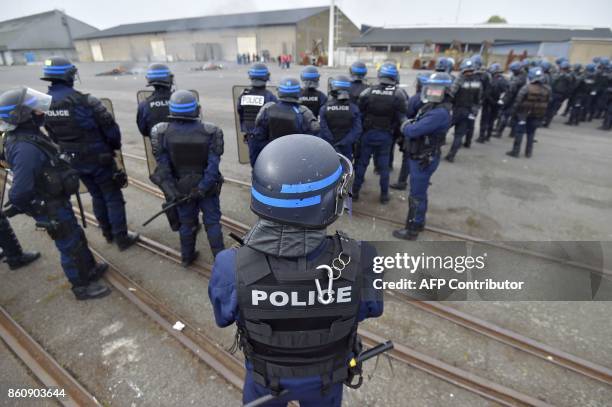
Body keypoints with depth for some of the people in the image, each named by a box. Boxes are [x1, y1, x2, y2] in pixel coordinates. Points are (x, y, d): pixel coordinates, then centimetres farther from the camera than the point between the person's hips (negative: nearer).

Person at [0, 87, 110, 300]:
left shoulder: (28, 134, -1)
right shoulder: (26, 148, -30)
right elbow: (20, 191, -27)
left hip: (57, 200, 9)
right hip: (51, 208, -9)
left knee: (76, 236, 23)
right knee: (70, 244, 6)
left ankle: (89, 268, 43)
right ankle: (82, 286, 25)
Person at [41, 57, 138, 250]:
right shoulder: (83, 100, -20)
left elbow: (52, 136, 9)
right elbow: (109, 126, -16)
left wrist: (68, 149, 21)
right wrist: (116, 145, 3)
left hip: (74, 160, 6)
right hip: (99, 157, -6)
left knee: (97, 196, 20)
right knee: (113, 197, 4)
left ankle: (108, 233, 32)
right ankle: (121, 238, 9)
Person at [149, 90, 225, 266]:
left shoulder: (162, 132, -12)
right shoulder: (210, 131, -16)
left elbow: (162, 164, -15)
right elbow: (213, 164, -20)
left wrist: (170, 189, -13)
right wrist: (202, 187, -17)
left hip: (181, 188, 2)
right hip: (207, 186, -1)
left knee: (186, 223, 19)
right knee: (212, 222, 13)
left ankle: (187, 256, 36)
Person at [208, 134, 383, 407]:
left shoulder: (234, 268, -39)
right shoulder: (359, 263, -38)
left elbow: (224, 316, -15)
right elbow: (371, 308, -13)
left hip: (267, 373, 0)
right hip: (326, 370, 1)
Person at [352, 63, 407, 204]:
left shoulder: (367, 92, -7)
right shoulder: (399, 94, -8)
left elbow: (359, 113, -2)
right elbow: (402, 118, -6)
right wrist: (392, 128, 9)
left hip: (368, 133, 0)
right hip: (386, 135, 0)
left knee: (362, 163, 11)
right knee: (384, 165, 11)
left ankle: (355, 191, 18)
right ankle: (384, 194, 20)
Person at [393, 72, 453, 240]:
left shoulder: (440, 113, -26)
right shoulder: (429, 106, 8)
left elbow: (413, 131, -30)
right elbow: (416, 127, 7)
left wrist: (405, 127, -10)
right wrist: (408, 126, -13)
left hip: (424, 160, -10)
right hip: (420, 157, 10)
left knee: (416, 195, 1)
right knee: (420, 192, 21)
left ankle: (412, 230, 14)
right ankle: (419, 222, 38)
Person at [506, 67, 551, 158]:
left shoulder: (526, 87, -15)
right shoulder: (547, 89, 1)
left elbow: (518, 100, -13)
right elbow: (547, 102, 6)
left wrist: (514, 110, -5)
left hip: (524, 113, -4)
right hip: (538, 115, 4)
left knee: (519, 132, 2)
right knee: (531, 133, 14)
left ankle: (516, 151, 3)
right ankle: (528, 152, 17)